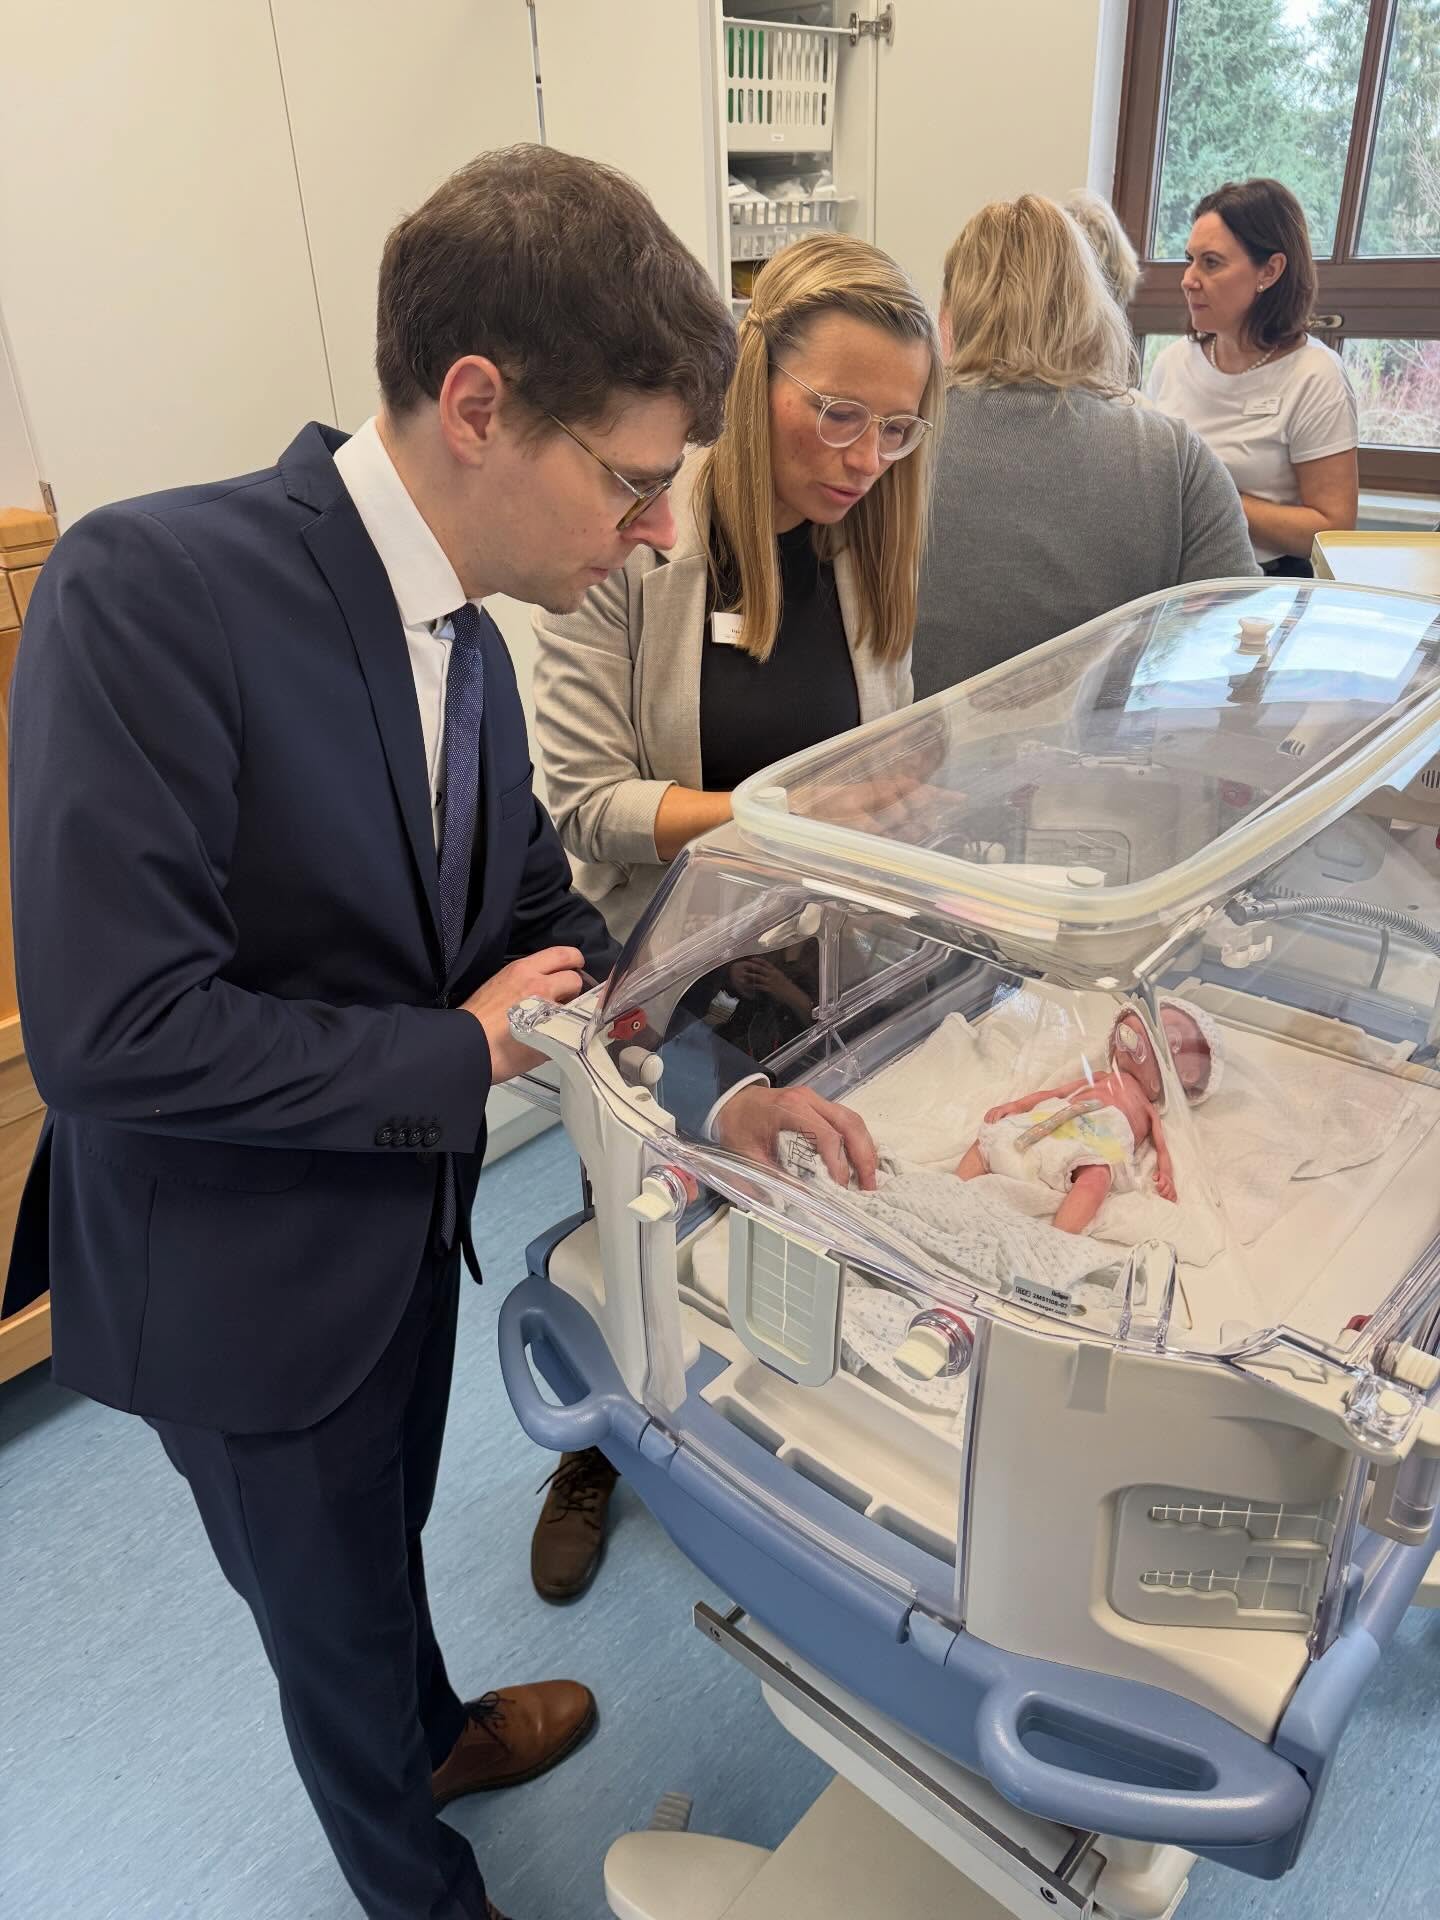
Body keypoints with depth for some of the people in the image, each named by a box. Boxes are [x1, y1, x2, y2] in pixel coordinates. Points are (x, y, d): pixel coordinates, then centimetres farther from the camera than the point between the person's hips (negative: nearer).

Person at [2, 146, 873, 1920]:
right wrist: (461, 1057, -21)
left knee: (389, 1540, 33)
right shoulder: (147, 587, -28)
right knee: (335, 1625, 20)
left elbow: (541, 915, 4)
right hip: (237, 1280, -6)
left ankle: (436, 1734, 63)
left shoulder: (467, 639, -4)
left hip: (406, 1229, 7)